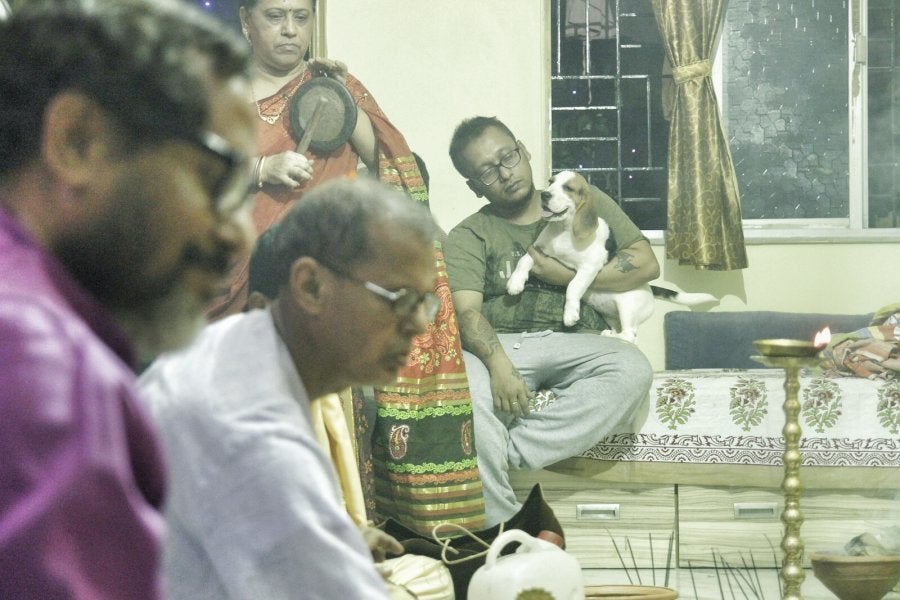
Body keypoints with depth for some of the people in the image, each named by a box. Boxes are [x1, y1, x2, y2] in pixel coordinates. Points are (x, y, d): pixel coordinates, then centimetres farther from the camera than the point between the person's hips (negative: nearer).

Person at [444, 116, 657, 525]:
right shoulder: (468, 237, 8)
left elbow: (646, 263, 7)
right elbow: (466, 311, -9)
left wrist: (563, 275, -2)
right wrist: (499, 364, -30)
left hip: (574, 342, 2)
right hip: (499, 345, -1)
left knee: (633, 370, -31)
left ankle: (509, 449, -33)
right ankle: (502, 527, -33)